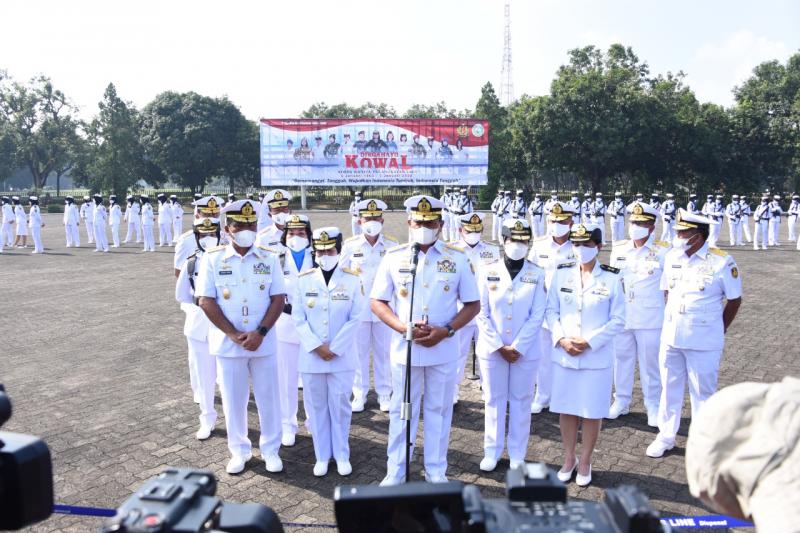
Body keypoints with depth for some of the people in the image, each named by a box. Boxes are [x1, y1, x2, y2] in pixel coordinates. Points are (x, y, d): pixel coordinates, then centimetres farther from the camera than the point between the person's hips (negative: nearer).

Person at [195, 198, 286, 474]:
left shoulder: (270, 258, -1)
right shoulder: (212, 259, -4)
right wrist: (234, 334, -13)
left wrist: (260, 332, -14)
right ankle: (239, 450, 29)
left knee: (268, 397, 9)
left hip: (263, 342, 1)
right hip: (227, 343, 0)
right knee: (234, 399, 11)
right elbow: (206, 301, -7)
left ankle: (271, 449, 27)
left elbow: (278, 299, -2)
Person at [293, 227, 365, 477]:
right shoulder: (304, 280, 1)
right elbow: (298, 318, -1)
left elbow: (355, 318, -6)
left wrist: (334, 348, -11)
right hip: (311, 356, 2)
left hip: (342, 356, -1)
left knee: (340, 406, 7)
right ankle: (322, 456, 23)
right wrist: (316, 346, -12)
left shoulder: (352, 279, -3)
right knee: (317, 406, 10)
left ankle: (342, 455, 22)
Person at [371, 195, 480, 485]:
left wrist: (445, 331, -14)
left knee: (439, 410, 12)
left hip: (444, 350, 0)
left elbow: (473, 305, 1)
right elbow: (378, 303, 1)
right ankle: (395, 472, 26)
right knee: (401, 411, 11)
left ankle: (437, 472, 28)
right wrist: (404, 328, -16)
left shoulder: (458, 259, -2)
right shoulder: (393, 257, -1)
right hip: (405, 348, 0)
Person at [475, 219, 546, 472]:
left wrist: (517, 347, -11)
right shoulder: (487, 270, -4)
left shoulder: (537, 274, -3)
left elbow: (537, 316, -5)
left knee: (521, 402, 10)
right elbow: (482, 313, -5)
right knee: (494, 400, 11)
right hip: (492, 349, 0)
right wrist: (499, 346, -10)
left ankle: (517, 455, 23)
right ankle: (491, 452, 24)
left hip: (525, 351, 0)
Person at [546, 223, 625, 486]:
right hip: (564, 355, 2)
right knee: (566, 409, 11)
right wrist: (561, 339, -11)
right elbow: (551, 311, 4)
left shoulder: (612, 278, -5)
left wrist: (589, 342, -14)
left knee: (592, 412, 8)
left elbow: (618, 320, -5)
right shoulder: (562, 274, 2)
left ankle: (585, 462, 26)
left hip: (597, 357, -2)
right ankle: (569, 458, 29)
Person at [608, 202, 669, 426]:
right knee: (621, 360, 12)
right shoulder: (618, 249, 5)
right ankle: (621, 401, 27)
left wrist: (669, 316, -1)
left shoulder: (663, 251, -6)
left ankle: (653, 405, 21)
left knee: (650, 364, 6)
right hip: (620, 317, 4)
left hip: (650, 319, -3)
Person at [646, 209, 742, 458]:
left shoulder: (721, 262, -12)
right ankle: (666, 435, 30)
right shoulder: (672, 257, 1)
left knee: (703, 391, 9)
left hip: (704, 342, -4)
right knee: (669, 388, 15)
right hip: (671, 336, 5)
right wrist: (672, 320, 10)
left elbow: (734, 300, -1)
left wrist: (719, 330, 5)